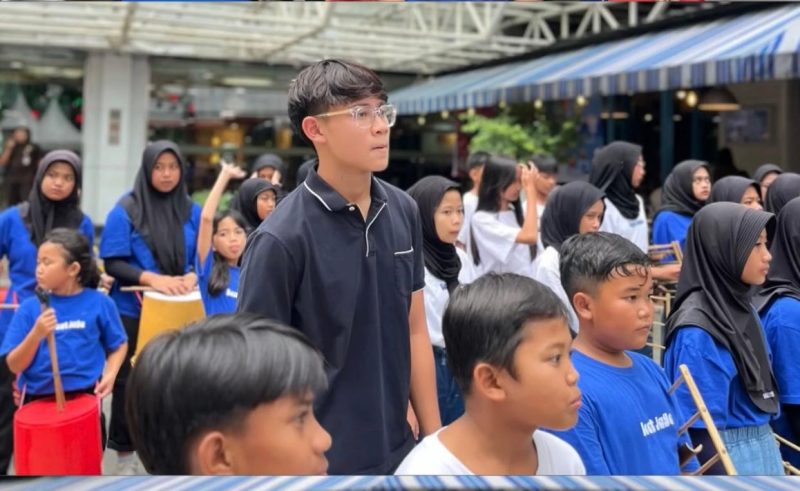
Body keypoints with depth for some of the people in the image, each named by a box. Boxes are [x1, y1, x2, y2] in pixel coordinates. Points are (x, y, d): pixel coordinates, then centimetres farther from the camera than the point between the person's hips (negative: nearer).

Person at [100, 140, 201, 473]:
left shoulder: (192, 211, 2)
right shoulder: (126, 210, -8)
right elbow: (113, 262, -10)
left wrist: (191, 277, -17)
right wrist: (152, 278, -24)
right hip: (133, 311, -3)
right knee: (129, 380, 7)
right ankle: (125, 453, 21)